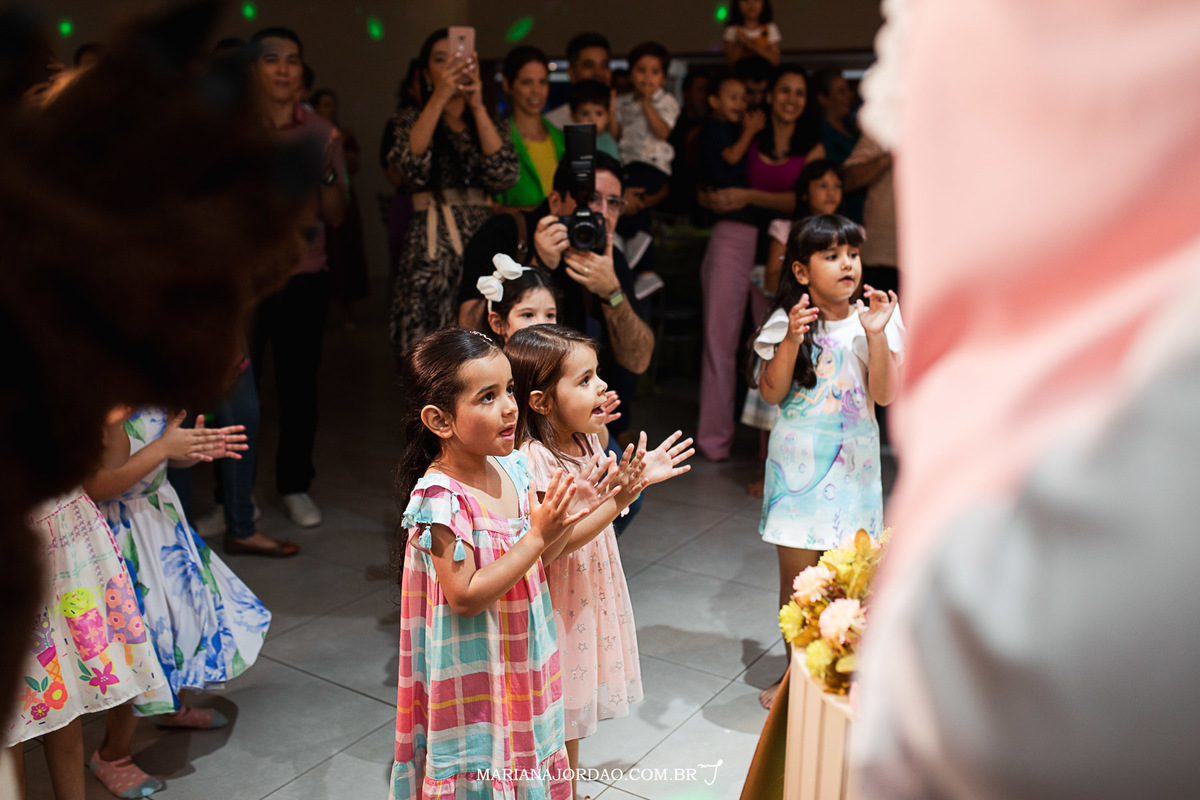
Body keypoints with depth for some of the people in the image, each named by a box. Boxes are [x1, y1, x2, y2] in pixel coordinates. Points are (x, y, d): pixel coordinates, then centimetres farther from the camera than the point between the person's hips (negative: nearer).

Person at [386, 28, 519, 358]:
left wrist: (477, 106, -11)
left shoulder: (490, 124, 15)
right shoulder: (413, 119, 11)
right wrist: (439, 98, -16)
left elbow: (506, 176, -6)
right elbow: (411, 169, -11)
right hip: (431, 248, -2)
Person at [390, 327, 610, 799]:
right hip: (474, 674, -7)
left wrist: (566, 520, -12)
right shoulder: (441, 498, -24)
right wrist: (537, 536, -26)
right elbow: (464, 598, -25)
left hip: (520, 660, 7)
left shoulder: (511, 468, -2)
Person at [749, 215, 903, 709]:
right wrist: (792, 341, -19)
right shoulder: (785, 322, -2)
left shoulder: (873, 321, 0)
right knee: (795, 577, 6)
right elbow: (771, 393, -7)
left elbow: (887, 395, -6)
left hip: (852, 461, 1)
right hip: (797, 460, -1)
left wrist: (875, 335, -16)